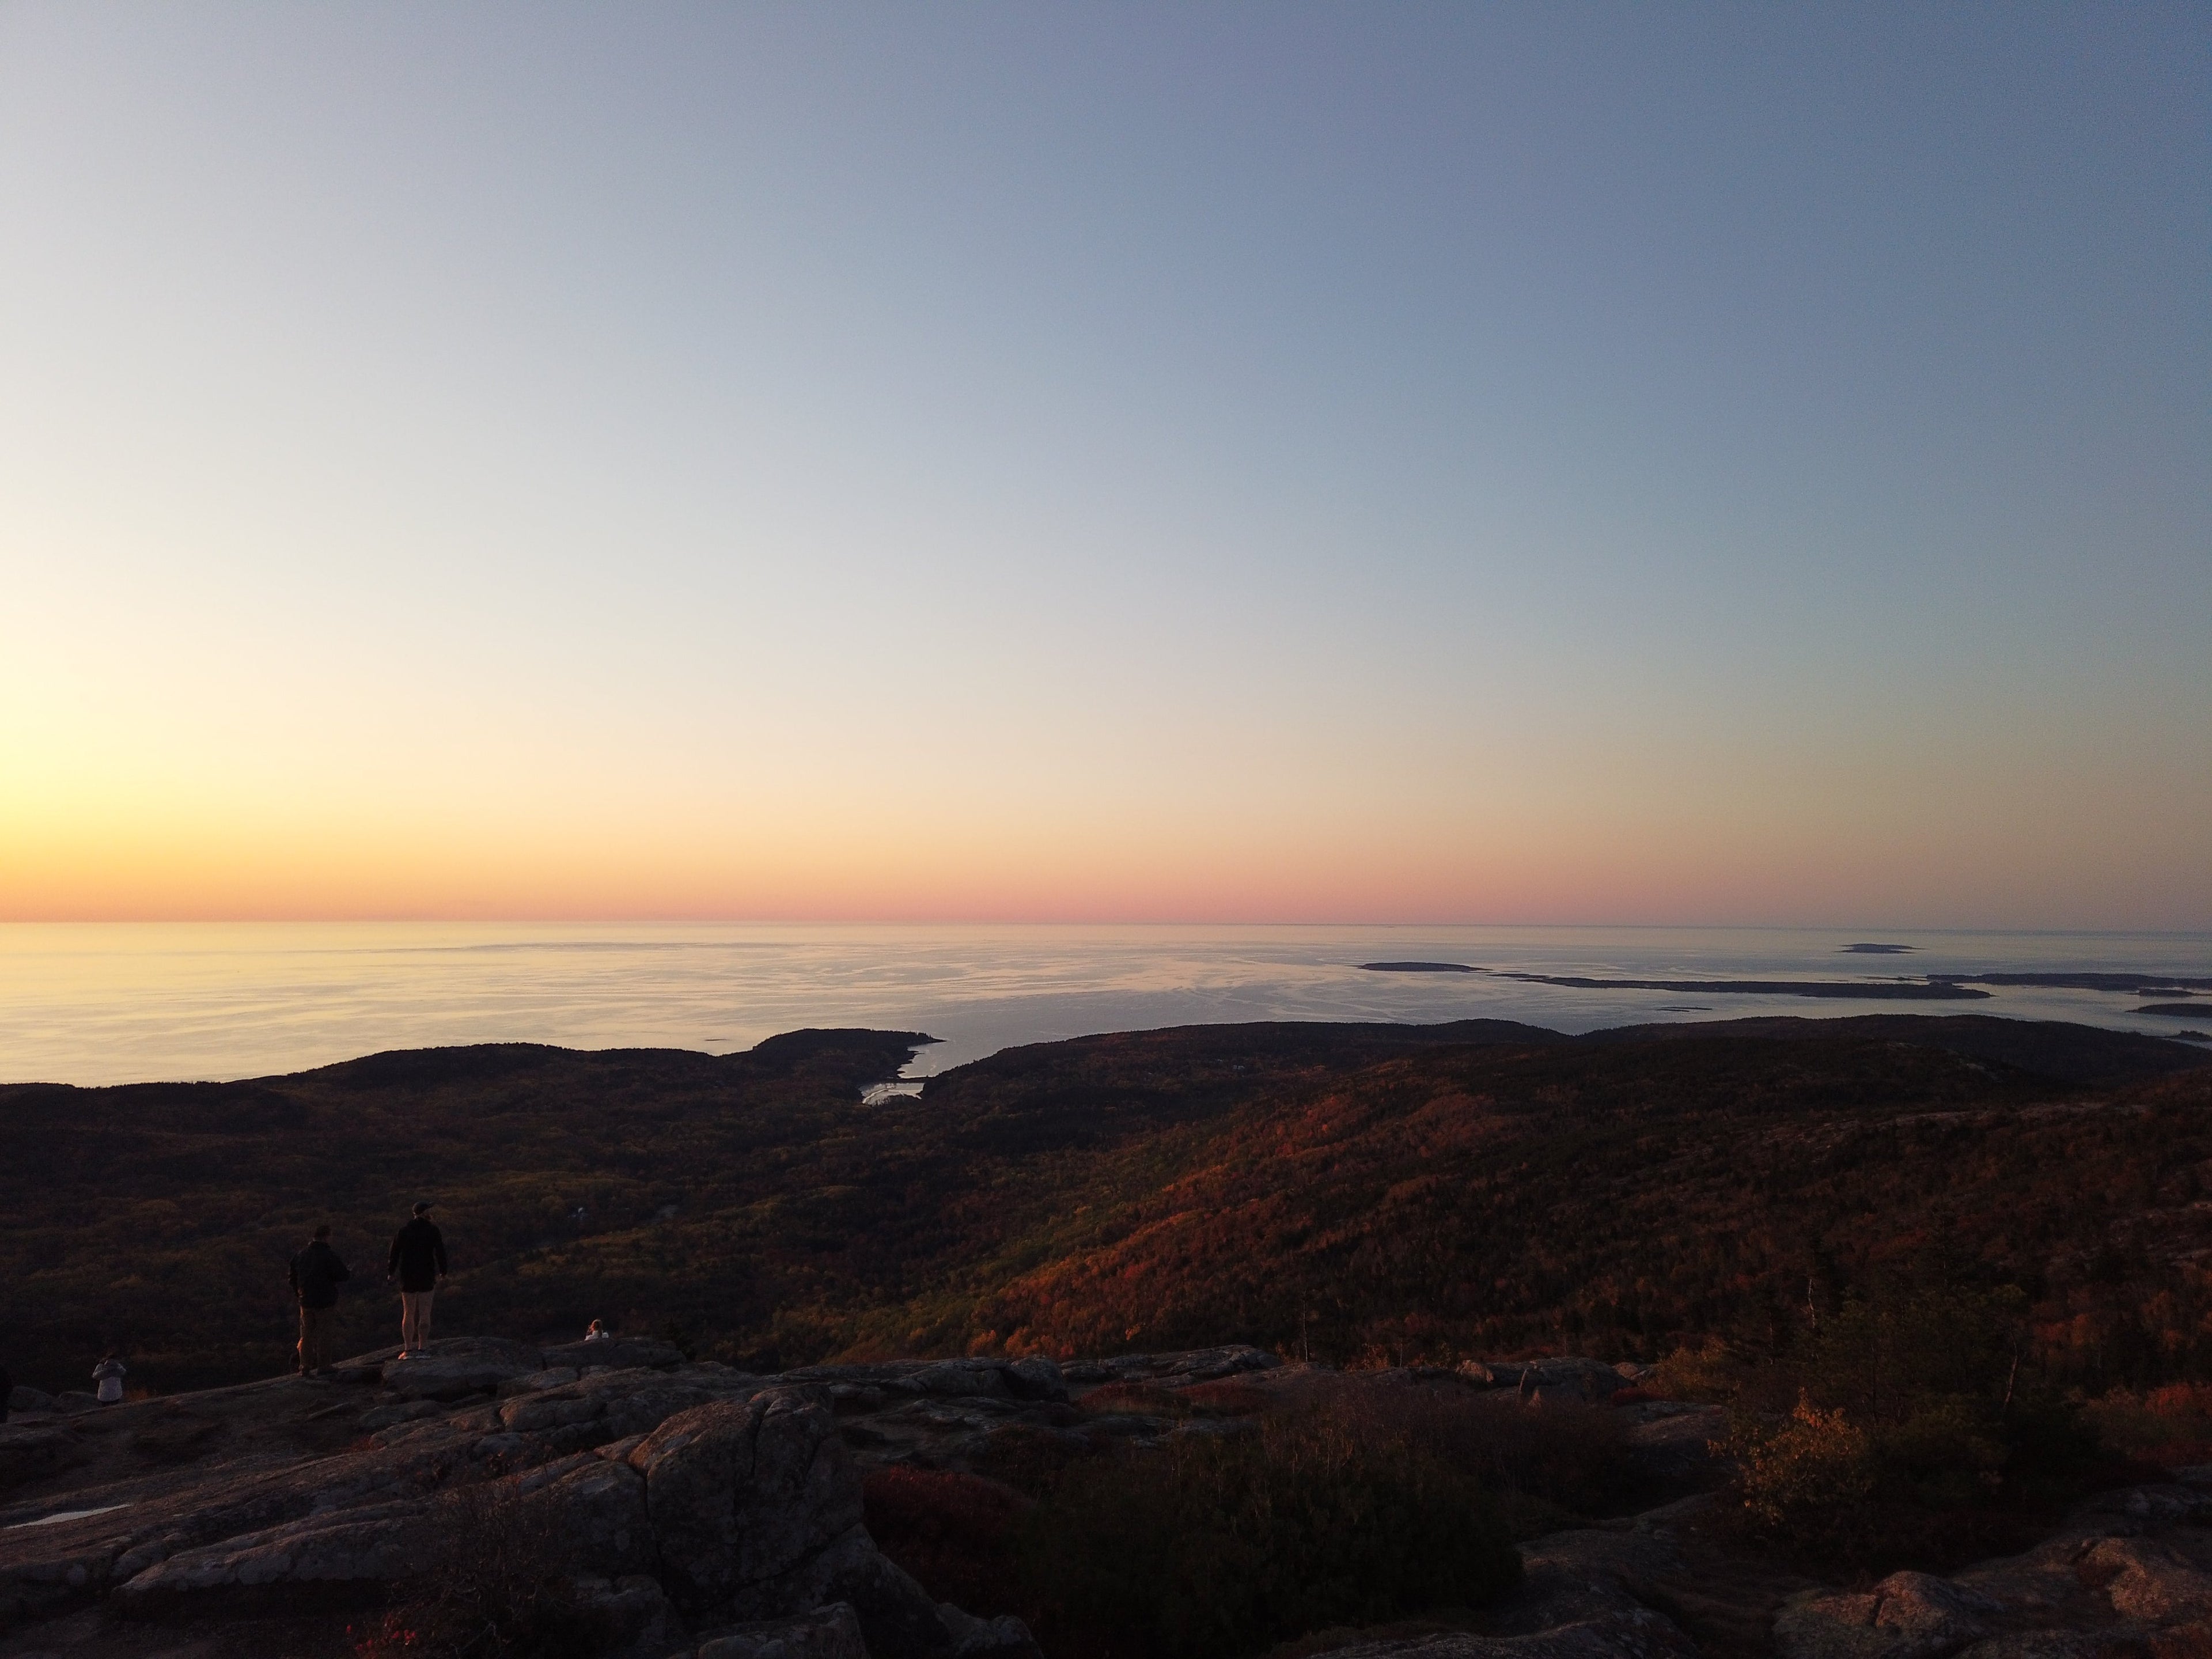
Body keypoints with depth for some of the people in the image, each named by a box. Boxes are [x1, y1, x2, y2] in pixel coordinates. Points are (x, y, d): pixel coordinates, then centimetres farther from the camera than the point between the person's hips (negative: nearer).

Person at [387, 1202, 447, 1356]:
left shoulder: (404, 1231, 4)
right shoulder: (433, 1231, -4)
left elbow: (395, 1252, 3)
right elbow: (441, 1253, -4)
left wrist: (391, 1272, 11)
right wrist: (443, 1273, 4)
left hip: (407, 1278, 3)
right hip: (426, 1278, -3)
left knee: (408, 1314, 10)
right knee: (425, 1314, 0)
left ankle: (408, 1349, 8)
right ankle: (421, 1348, -4)